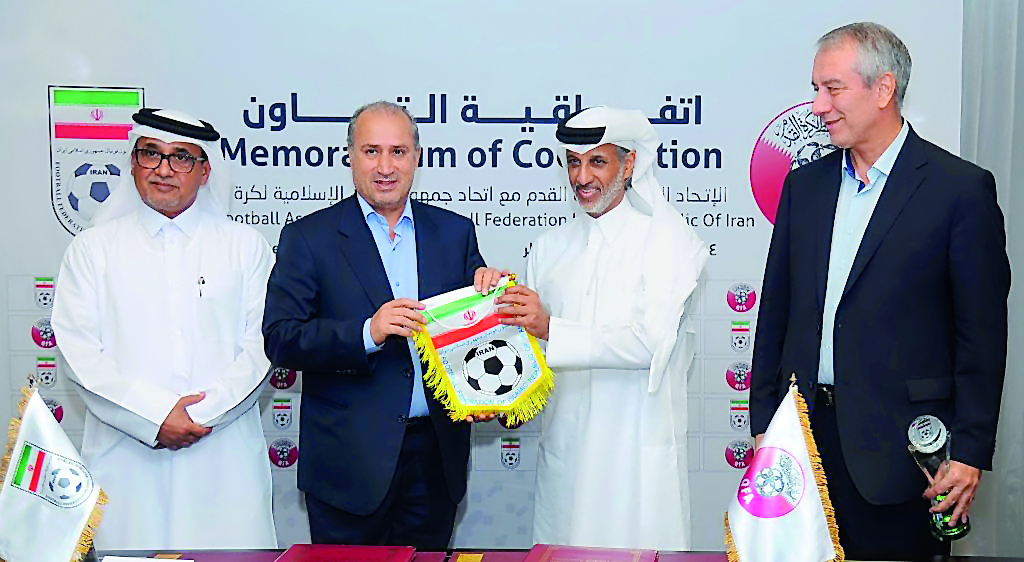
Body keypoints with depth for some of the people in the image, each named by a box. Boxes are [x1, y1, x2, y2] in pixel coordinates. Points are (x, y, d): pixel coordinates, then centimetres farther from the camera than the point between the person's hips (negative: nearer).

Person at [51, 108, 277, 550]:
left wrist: (206, 412, -11)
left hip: (226, 459, 0)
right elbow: (79, 352, 1)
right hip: (125, 458, 0)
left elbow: (261, 345, 3)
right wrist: (154, 415, -10)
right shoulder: (92, 249, 11)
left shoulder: (244, 246, 11)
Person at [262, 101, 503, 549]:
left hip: (436, 457, 3)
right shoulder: (309, 238, -2)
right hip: (350, 461, -3)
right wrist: (367, 333, -25)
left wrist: (488, 290, -11)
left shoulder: (454, 231, 8)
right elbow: (280, 339, -10)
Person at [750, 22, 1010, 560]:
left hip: (897, 447, -4)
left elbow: (982, 334, -5)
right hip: (805, 432, 4)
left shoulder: (962, 188, -5)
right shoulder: (804, 184, 10)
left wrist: (969, 452, -8)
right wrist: (763, 424, 10)